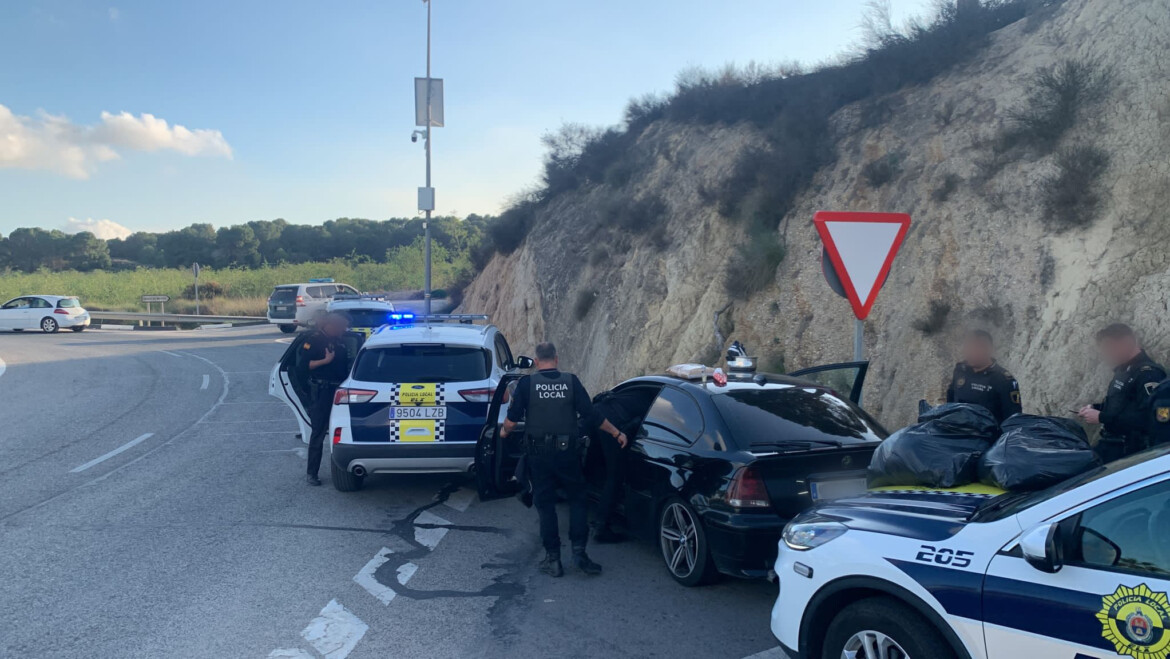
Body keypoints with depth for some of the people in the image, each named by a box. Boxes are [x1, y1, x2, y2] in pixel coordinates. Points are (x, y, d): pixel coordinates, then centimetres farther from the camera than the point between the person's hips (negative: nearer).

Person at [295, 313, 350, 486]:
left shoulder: (339, 342, 15)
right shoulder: (313, 340, -6)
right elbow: (302, 365, -14)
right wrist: (325, 360, -20)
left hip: (339, 391, 7)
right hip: (321, 392, -7)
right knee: (318, 432, -5)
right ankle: (311, 473, 0)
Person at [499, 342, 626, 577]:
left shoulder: (527, 383, -4)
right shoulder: (571, 381, -2)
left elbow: (512, 419, -6)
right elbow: (591, 415, -4)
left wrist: (504, 431, 17)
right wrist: (616, 433, 6)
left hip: (539, 453, 0)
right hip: (568, 451, 0)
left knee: (545, 504, 9)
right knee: (578, 500, 15)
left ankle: (553, 559, 10)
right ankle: (578, 551, 5)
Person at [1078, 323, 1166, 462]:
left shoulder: (1148, 374, -18)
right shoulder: (1124, 370, 14)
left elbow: (1147, 417, -28)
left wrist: (1101, 417, -24)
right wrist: (1095, 408, 9)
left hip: (1129, 452, -9)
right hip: (1110, 446, 9)